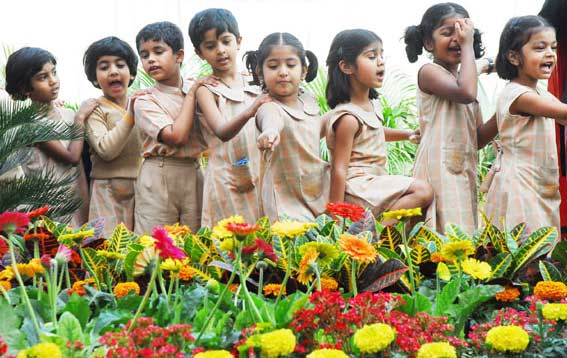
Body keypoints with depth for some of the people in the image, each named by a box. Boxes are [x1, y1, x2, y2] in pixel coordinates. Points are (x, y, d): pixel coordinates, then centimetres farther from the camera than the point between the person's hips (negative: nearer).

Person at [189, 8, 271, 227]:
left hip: (260, 178, 4)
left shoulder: (256, 85, 8)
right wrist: (248, 113, -39)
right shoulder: (206, 90, -5)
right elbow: (222, 132, -21)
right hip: (227, 182, -4)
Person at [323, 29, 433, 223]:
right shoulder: (348, 117, -20)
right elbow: (339, 169, -21)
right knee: (423, 191, -18)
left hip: (374, 183, 10)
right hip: (357, 188, -10)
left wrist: (407, 134, 20)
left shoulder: (373, 105, 9)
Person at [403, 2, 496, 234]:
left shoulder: (463, 78, 20)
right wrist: (468, 47, -12)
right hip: (439, 168, -8)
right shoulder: (429, 72, -3)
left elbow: (477, 139, 18)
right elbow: (466, 93, -24)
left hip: (464, 169, 8)